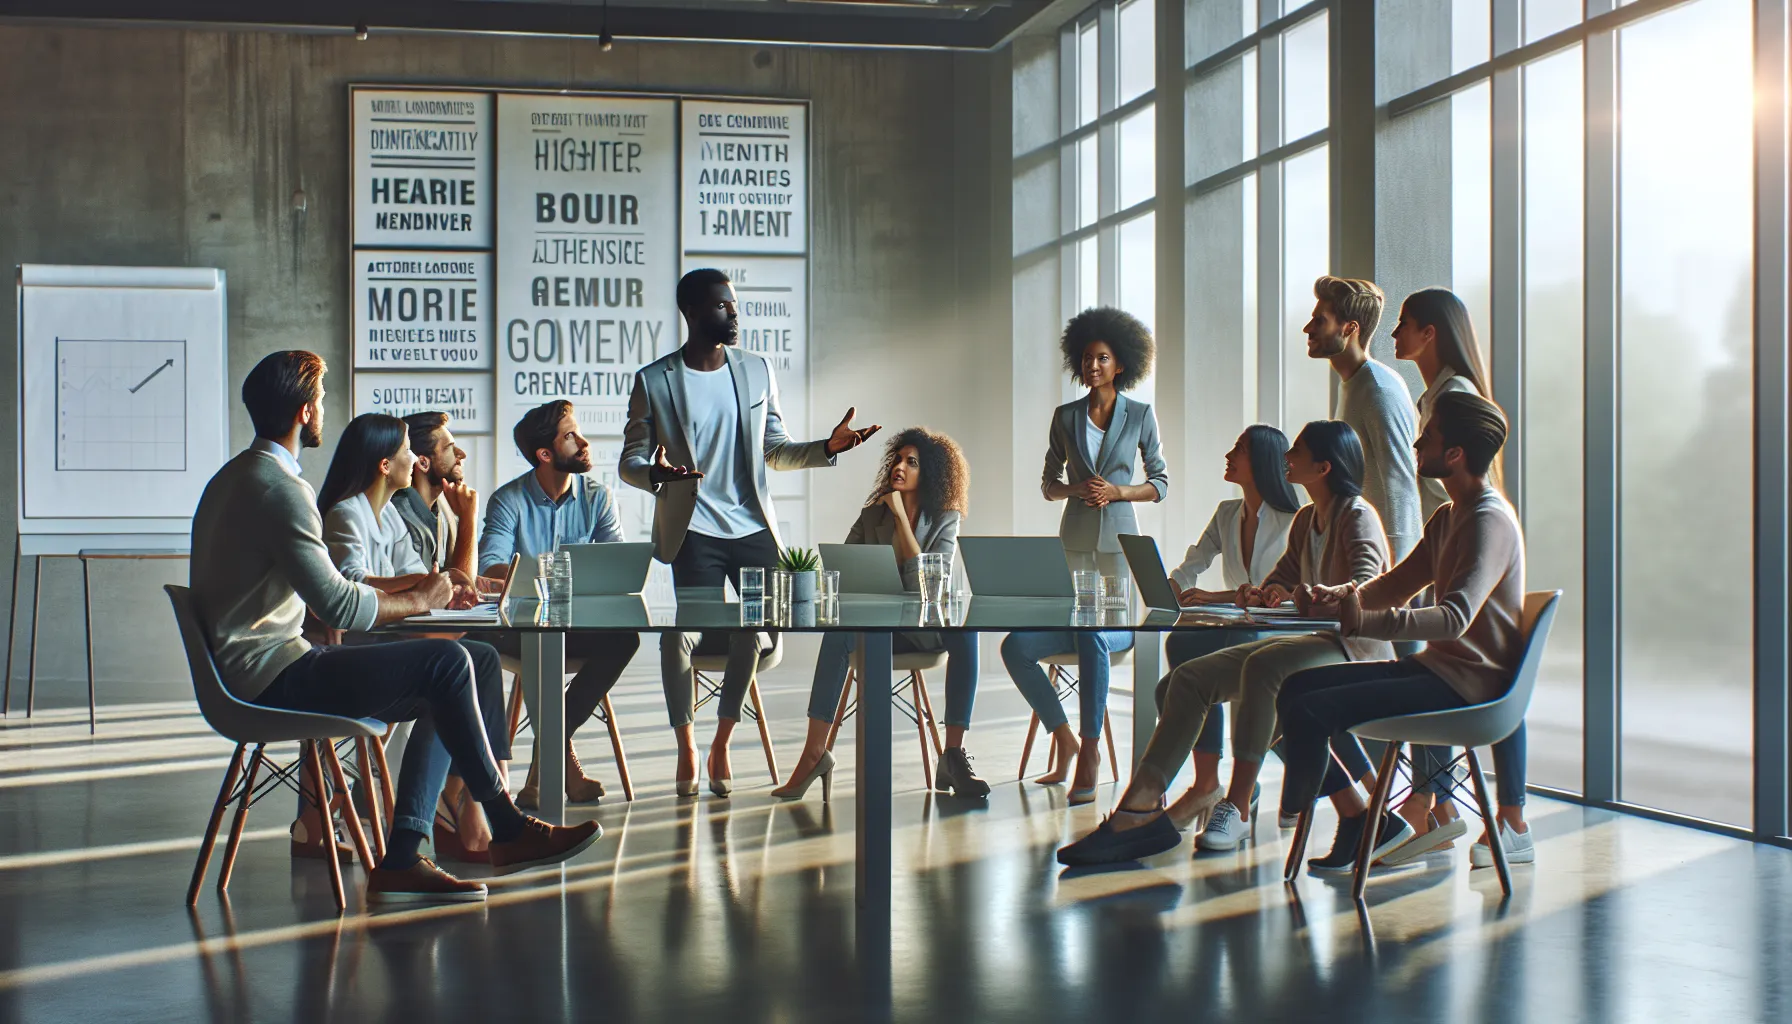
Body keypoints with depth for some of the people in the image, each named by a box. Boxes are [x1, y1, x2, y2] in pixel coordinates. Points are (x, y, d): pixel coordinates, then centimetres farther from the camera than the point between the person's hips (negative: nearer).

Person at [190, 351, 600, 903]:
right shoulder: (280, 488, -16)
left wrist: (411, 590, 11)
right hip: (268, 676, -11)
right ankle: (507, 830, -5)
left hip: (249, 669, 11)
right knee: (445, 661, -16)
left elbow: (326, 588, 20)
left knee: (439, 700, 9)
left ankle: (401, 858, 0)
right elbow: (338, 606, -21)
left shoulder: (234, 477, 19)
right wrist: (419, 600, -3)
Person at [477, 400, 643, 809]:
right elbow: (489, 568, -17)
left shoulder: (597, 497, 5)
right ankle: (562, 754, -22)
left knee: (624, 637, -27)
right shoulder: (509, 501, -5)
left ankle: (544, 759, -20)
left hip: (578, 624, 3)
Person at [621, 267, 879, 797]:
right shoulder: (653, 381, -1)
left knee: (763, 625, -6)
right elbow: (630, 461, 0)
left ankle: (722, 742, 13)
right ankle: (686, 746, 9)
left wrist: (828, 448, -4)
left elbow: (774, 450, 13)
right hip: (694, 530, -3)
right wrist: (655, 473, -23)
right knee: (683, 634, -14)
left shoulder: (758, 371, 10)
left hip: (754, 528, 4)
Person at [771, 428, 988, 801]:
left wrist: (901, 516, -14)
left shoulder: (945, 520, 1)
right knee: (839, 628, -34)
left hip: (923, 627, 0)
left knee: (964, 631, -34)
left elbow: (927, 584, -14)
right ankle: (814, 752, -37)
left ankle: (953, 756, -33)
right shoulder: (872, 515, 6)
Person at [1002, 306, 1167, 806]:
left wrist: (1117, 491, -10)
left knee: (1101, 628, -21)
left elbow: (1160, 483, 7)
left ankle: (1090, 753, -14)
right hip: (1074, 537, 3)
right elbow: (1048, 484, 13)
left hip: (1120, 538, -3)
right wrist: (1077, 489, -8)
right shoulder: (1065, 416, 9)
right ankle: (1065, 743, 1)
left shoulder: (1140, 416, 3)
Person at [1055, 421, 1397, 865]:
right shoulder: (1306, 520, 18)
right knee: (1190, 678, -7)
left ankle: (1237, 805, -34)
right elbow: (1279, 585, 19)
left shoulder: (1357, 515, -8)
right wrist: (1255, 598, -5)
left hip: (1357, 648, -9)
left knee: (1263, 665, -38)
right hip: (1313, 640, 9)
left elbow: (1366, 589, -23)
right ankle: (1140, 808, -18)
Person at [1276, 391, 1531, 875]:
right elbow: (1396, 585, 17)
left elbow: (1455, 617, -30)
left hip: (1467, 682, -10)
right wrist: (1339, 596, -4)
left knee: (1309, 712, -21)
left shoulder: (1489, 522, -17)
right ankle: (1369, 818, 6)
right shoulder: (1449, 516, 15)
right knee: (1296, 685, 8)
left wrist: (1363, 622, -39)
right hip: (1435, 666, 10)